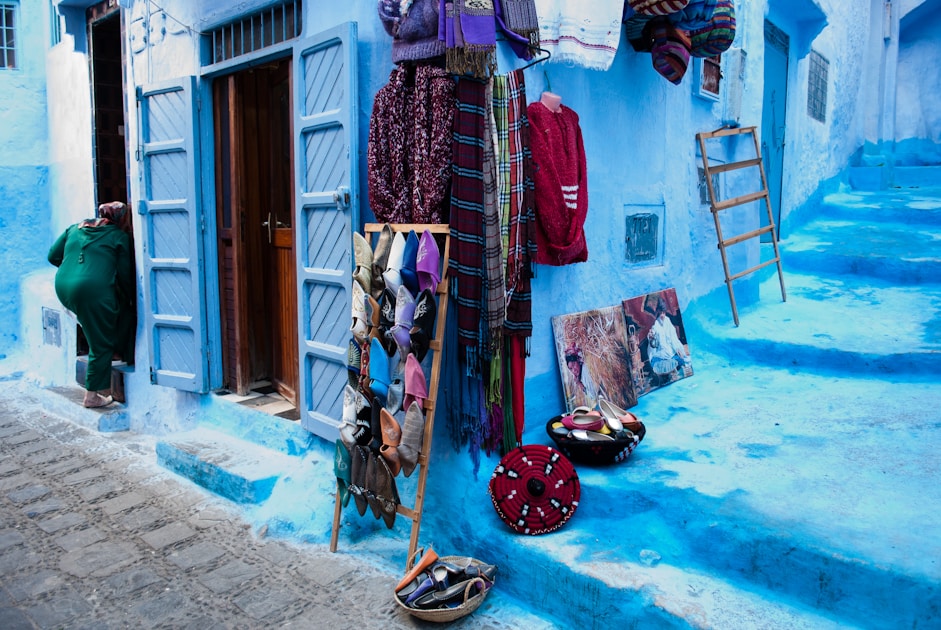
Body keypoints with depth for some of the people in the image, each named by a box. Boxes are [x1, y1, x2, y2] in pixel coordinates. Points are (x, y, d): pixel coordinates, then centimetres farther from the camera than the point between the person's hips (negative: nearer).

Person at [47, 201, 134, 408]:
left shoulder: (75, 228, 20)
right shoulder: (120, 236, 5)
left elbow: (53, 256, 18)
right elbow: (124, 273, 4)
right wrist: (131, 298, 17)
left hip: (63, 288, 7)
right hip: (94, 290, -7)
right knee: (100, 346, 4)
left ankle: (118, 349, 26)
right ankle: (93, 395, 8)